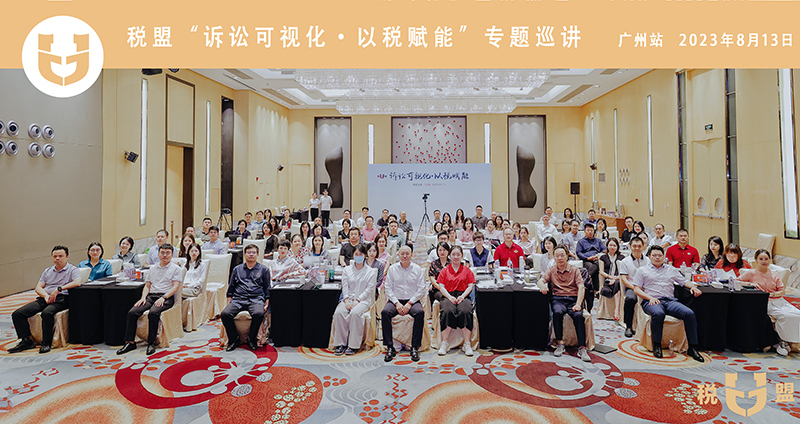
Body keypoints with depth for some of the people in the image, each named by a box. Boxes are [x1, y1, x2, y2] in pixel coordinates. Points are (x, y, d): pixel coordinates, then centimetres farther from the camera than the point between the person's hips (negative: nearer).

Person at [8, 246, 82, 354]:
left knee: (47, 313, -36)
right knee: (17, 314, -11)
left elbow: (77, 282, -16)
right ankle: (26, 340, -6)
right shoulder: (48, 270, 23)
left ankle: (46, 343, -25)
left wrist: (59, 289, -23)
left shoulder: (72, 269, 4)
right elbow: (38, 287, 16)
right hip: (44, 298, 7)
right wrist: (46, 296, -6)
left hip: (61, 299, -7)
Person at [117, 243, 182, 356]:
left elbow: (176, 286, -5)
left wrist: (163, 298, -17)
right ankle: (130, 342, -11)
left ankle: (151, 343, -24)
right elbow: (147, 285, 20)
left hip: (166, 297, -6)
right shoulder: (153, 268, 22)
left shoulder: (176, 269, 5)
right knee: (132, 312, -18)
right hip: (151, 296, 6)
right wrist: (143, 297, 1)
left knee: (153, 312, -33)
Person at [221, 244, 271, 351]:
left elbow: (267, 289, 13)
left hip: (256, 299, -2)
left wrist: (266, 304, 0)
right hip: (238, 299, 2)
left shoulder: (263, 270, 15)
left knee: (258, 314, -34)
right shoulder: (237, 269, 21)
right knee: (225, 314, -26)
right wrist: (229, 304, 8)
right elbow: (230, 288, 21)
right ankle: (233, 339, -5)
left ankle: (252, 339, -9)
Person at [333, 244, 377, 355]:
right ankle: (340, 343, -17)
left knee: (355, 313, -33)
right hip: (348, 299, 3)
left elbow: (369, 289, -2)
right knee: (338, 312, -27)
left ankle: (353, 345, -23)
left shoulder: (370, 271, 7)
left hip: (363, 300, -3)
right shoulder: (346, 270, 15)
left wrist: (357, 300, -14)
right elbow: (345, 287, 6)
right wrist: (346, 300, -11)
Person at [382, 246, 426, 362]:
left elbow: (421, 289, 0)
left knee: (420, 312, -32)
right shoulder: (392, 268, 7)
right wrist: (397, 303, -10)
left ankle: (415, 347, -22)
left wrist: (409, 303, -11)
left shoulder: (417, 269, 5)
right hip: (395, 300, 1)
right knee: (385, 312, -29)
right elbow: (388, 288, 3)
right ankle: (390, 348, -22)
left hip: (412, 300, -1)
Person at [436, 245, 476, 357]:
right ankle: (444, 343, -25)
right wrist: (450, 297, -10)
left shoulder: (466, 270, 16)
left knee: (465, 311, -34)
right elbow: (441, 286, 7)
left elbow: (470, 286, 9)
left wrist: (462, 296, -9)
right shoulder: (444, 270, 15)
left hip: (463, 296, 0)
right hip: (448, 296, 0)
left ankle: (467, 343, -24)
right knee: (448, 311, -34)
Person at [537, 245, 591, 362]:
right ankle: (560, 344, -21)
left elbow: (581, 287, 2)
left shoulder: (574, 269, 12)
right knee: (557, 312, -32)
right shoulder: (551, 270, 17)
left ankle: (582, 348, -25)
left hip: (573, 299, 0)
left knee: (578, 315, -31)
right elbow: (541, 280, 3)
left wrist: (578, 304, -13)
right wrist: (542, 286, -24)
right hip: (558, 299, 0)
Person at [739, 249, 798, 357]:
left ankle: (784, 341, -8)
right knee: (785, 316, -28)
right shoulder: (752, 274, 4)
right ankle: (782, 341, -11)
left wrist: (772, 294, -9)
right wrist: (751, 284, -13)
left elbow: (782, 291, 12)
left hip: (778, 301, 5)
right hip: (765, 303, -5)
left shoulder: (774, 274, 15)